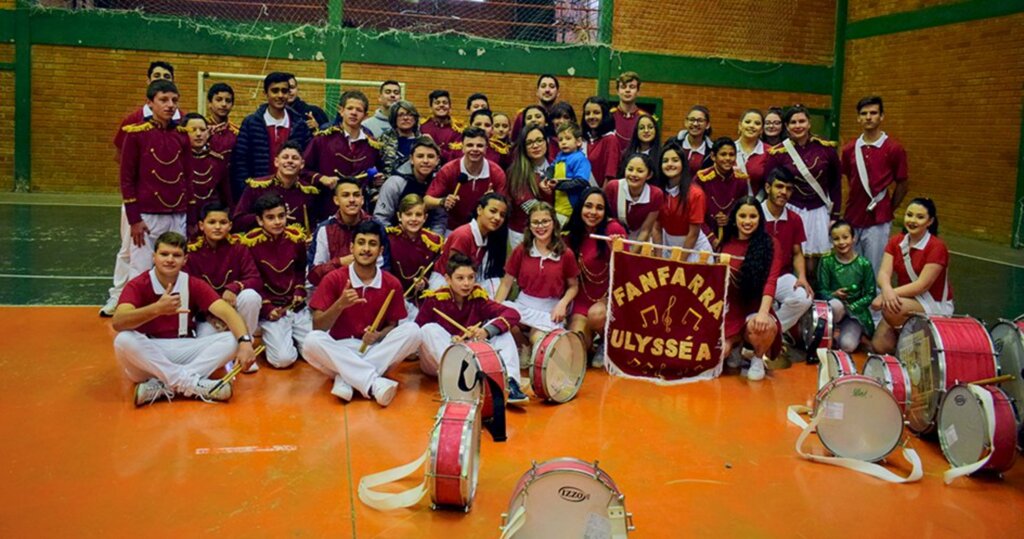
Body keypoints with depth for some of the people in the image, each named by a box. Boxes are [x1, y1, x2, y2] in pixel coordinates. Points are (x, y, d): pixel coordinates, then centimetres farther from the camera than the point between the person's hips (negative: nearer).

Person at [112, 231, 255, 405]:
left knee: (231, 339, -18)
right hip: (147, 355, -2)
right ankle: (192, 383, -31)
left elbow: (227, 312, -15)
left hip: (184, 351, 3)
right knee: (123, 340, -34)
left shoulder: (194, 285, -2)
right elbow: (118, 323, -27)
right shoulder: (137, 286, -9)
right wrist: (157, 308, -44)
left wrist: (244, 341, -35)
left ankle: (162, 387, -29)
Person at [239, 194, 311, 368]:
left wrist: (300, 290, 3)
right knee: (283, 359, -21)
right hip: (271, 309, -4)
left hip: (297, 307, 4)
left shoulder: (296, 237, 2)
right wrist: (266, 308, -12)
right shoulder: (251, 242, -10)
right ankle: (271, 339, 13)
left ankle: (292, 338, 22)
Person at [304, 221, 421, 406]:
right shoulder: (334, 279, -5)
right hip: (340, 351, -1)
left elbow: (392, 325, 6)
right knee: (312, 341, -32)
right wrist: (340, 305, -26)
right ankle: (375, 383, -36)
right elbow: (317, 328, -9)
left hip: (376, 350, 2)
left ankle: (346, 378, -26)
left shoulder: (391, 284, -2)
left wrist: (379, 336, -17)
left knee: (412, 331, -23)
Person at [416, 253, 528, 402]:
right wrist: (450, 341, -28)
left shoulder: (478, 297, -8)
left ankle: (509, 382, -32)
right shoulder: (434, 299, -14)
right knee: (429, 329, -28)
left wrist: (487, 331, -35)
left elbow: (513, 314, -17)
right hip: (440, 360, -2)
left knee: (498, 326, -15)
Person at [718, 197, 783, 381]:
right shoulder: (725, 244, 7)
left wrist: (763, 312, -31)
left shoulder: (770, 244, -3)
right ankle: (735, 342, 17)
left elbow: (771, 281, -15)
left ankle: (758, 359, -2)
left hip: (755, 309, -3)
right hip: (729, 311, 3)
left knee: (763, 327, -40)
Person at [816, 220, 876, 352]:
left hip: (855, 311, 0)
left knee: (847, 346, -23)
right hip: (833, 309, 0)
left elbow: (870, 295, -4)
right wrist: (834, 295, -27)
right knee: (836, 304, -38)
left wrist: (851, 307, -17)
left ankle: (856, 332, 12)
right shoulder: (827, 262, -4)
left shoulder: (864, 264, -4)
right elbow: (821, 291, -5)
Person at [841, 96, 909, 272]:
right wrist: (854, 204, 12)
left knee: (874, 271, 3)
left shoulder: (894, 148, -7)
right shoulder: (849, 149, 5)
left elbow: (902, 185, 1)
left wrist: (889, 210, 6)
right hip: (851, 219, 4)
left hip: (878, 222, -4)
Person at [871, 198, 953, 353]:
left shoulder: (937, 247, -17)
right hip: (904, 300, 5)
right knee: (879, 346, -12)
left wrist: (891, 294, -30)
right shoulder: (896, 242, 0)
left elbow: (922, 285, -23)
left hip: (936, 304, -5)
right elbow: (884, 273, -12)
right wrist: (887, 289, -35)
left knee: (891, 308, -33)